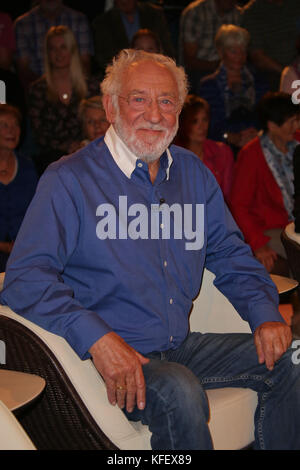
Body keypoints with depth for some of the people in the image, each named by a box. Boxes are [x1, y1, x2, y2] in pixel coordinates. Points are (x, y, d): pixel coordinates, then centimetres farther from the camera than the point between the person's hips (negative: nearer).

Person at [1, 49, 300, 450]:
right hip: (108, 357, -6)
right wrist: (97, 337, -30)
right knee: (181, 392, -34)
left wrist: (266, 313, 2)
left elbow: (230, 255, 21)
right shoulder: (69, 180, -8)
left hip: (181, 346, 7)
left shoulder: (193, 173, 12)